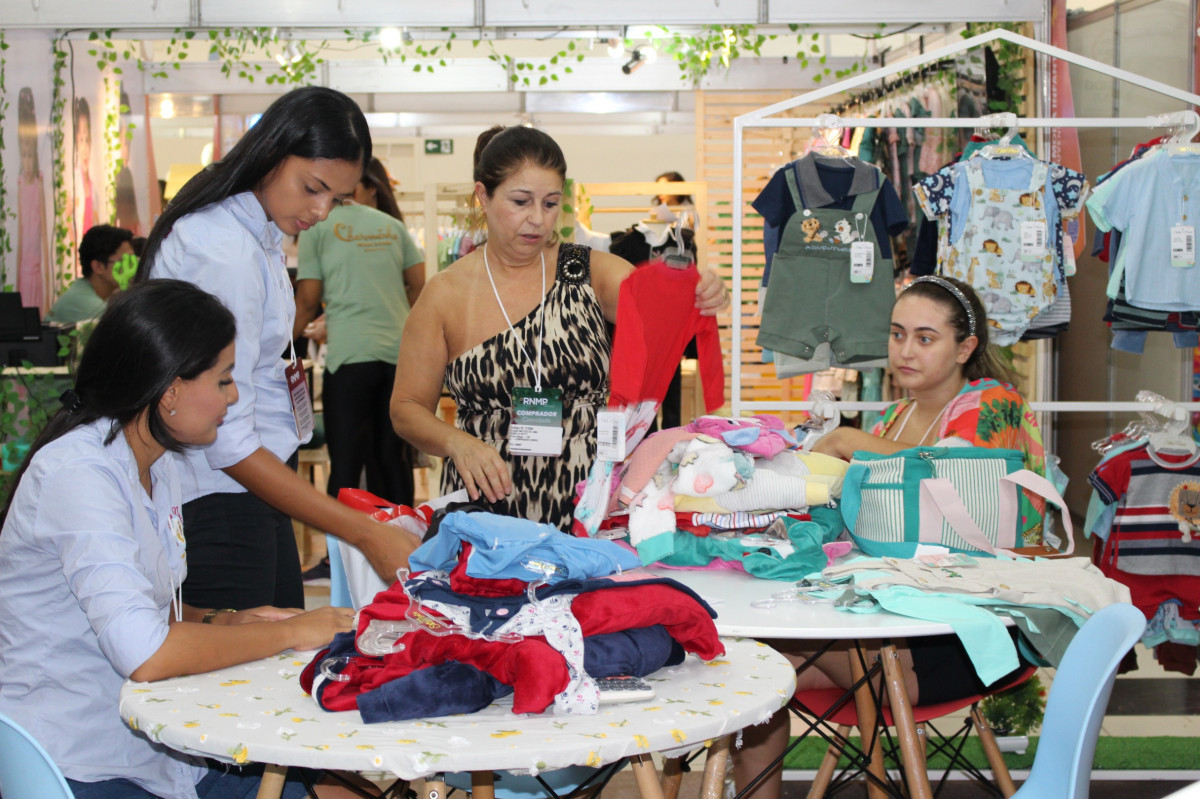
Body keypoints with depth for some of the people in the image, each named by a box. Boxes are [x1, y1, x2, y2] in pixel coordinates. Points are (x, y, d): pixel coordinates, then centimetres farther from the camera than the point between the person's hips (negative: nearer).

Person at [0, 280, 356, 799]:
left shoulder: (161, 464, 9)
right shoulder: (79, 473, -20)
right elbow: (145, 653, -29)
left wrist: (226, 622, 0)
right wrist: (290, 633, -18)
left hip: (155, 755, 9)